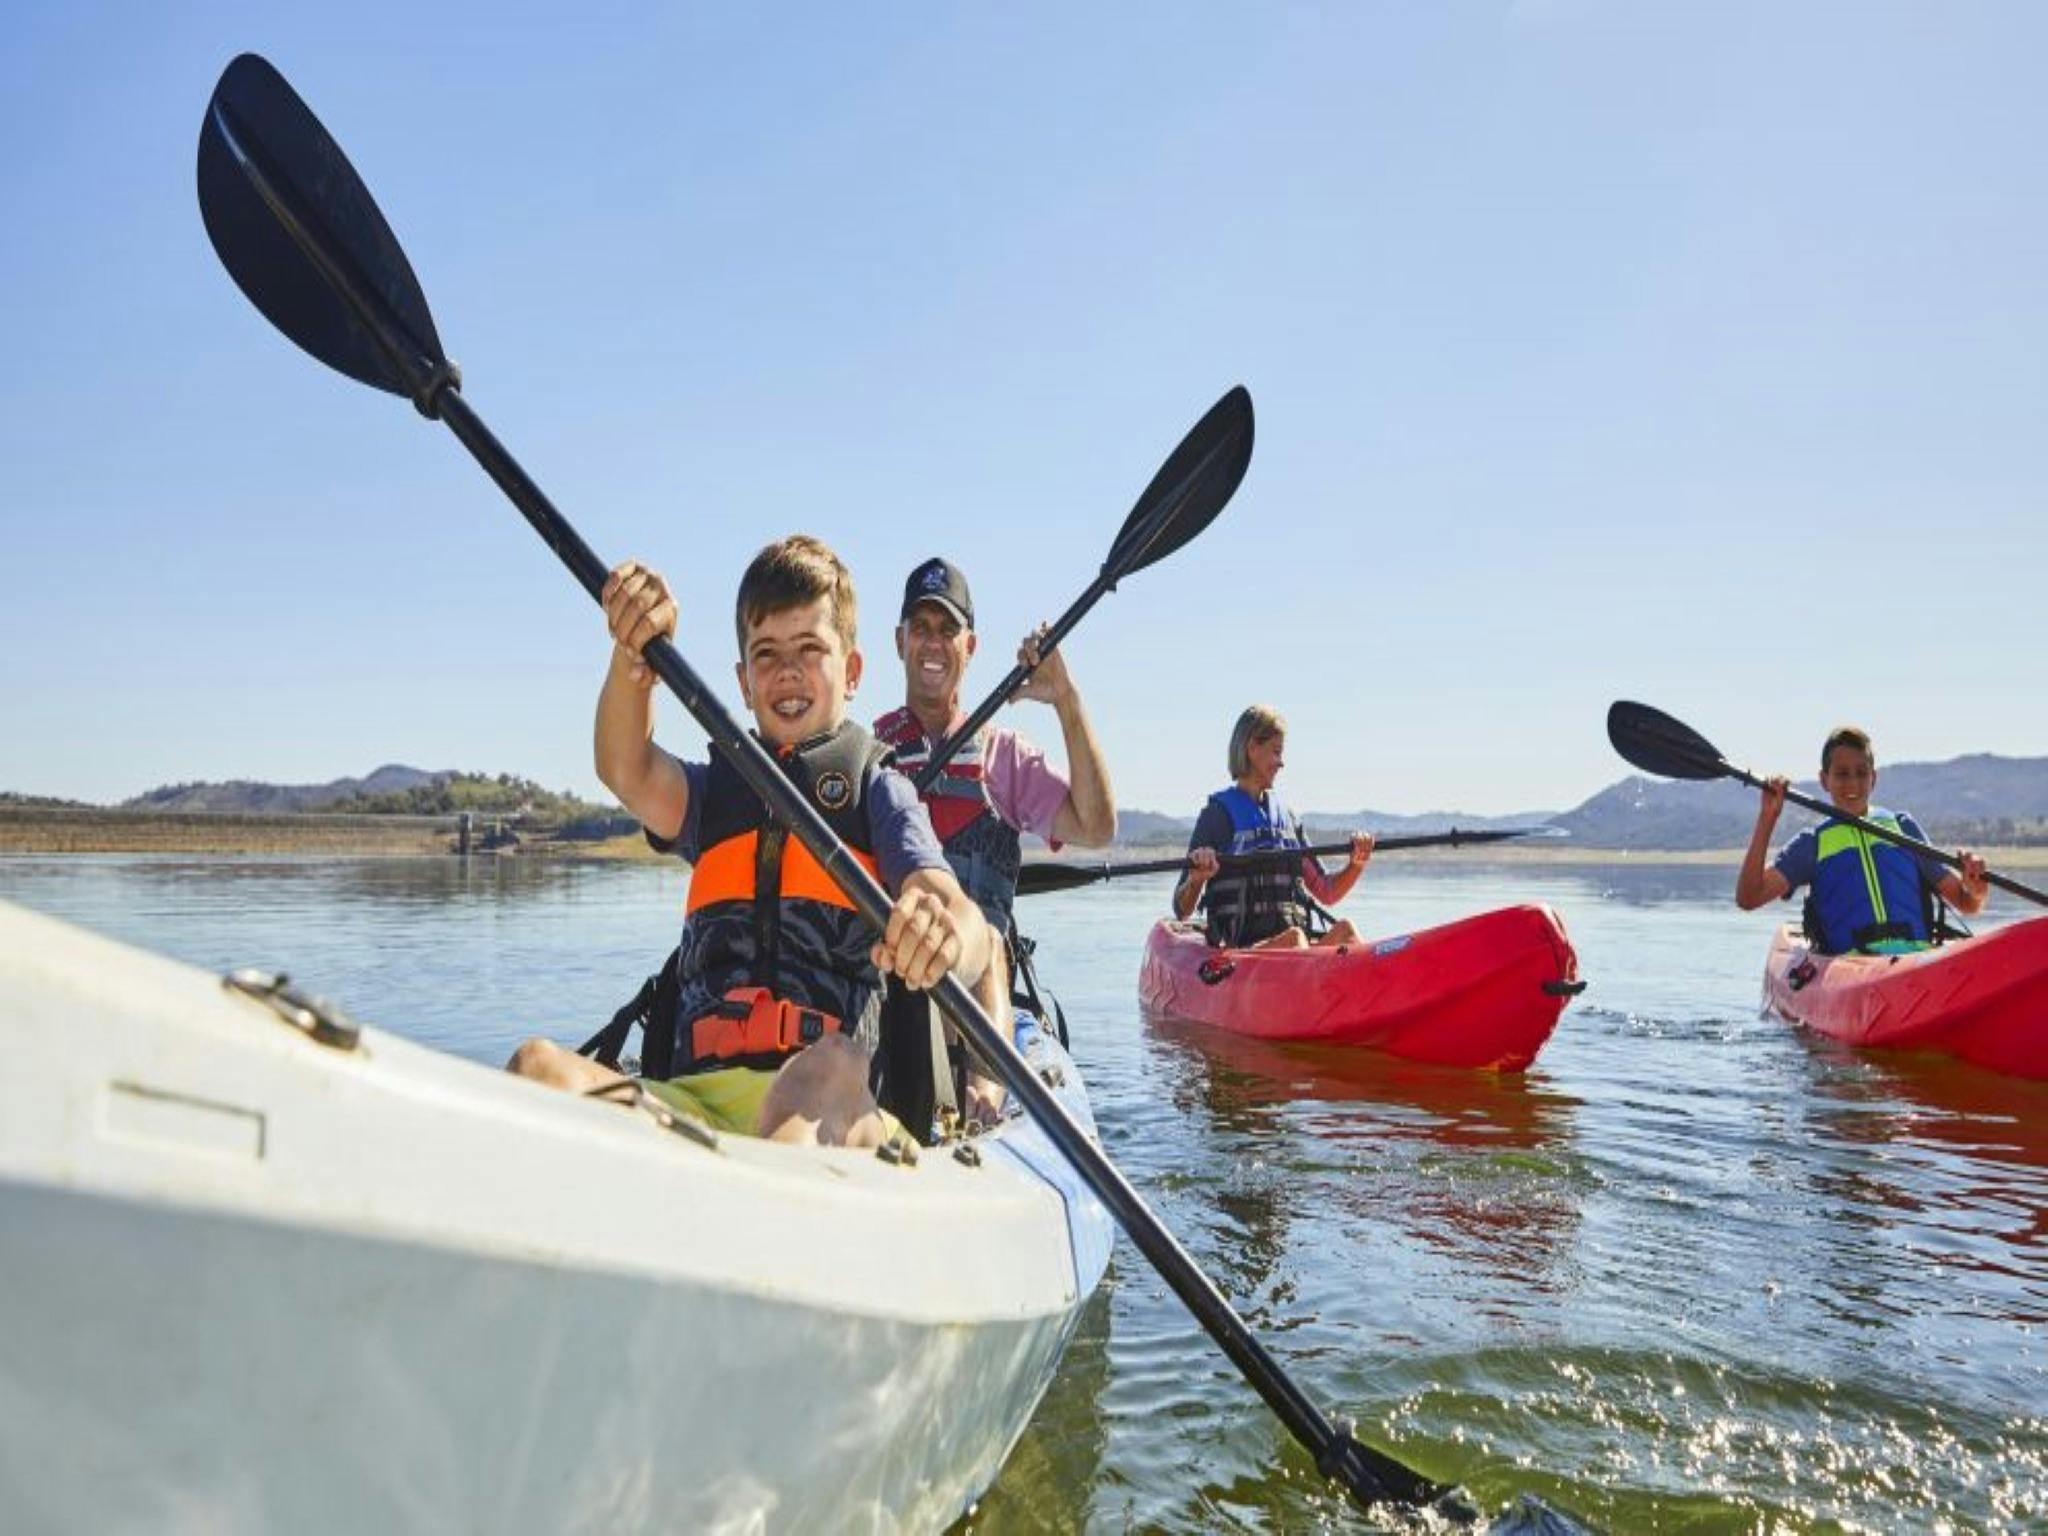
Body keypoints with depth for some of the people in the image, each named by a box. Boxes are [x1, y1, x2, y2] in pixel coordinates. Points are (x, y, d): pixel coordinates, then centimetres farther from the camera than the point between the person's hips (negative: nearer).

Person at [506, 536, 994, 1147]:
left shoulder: (879, 786, 15)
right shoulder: (716, 787, 27)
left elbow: (962, 920, -3)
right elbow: (628, 773, 3)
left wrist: (949, 938, -30)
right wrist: (632, 656, -17)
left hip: (832, 1107, -3)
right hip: (692, 1095, 4)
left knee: (830, 1069, -39)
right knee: (540, 1066, -25)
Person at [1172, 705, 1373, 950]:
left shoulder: (1286, 816, 20)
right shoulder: (1218, 814, 2)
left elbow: (1326, 892, 22)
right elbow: (1182, 913, -3)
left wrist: (1356, 865, 3)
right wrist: (1196, 879, -24)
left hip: (1299, 947, 5)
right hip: (1239, 953, -5)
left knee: (1343, 928, -23)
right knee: (1293, 938, -33)